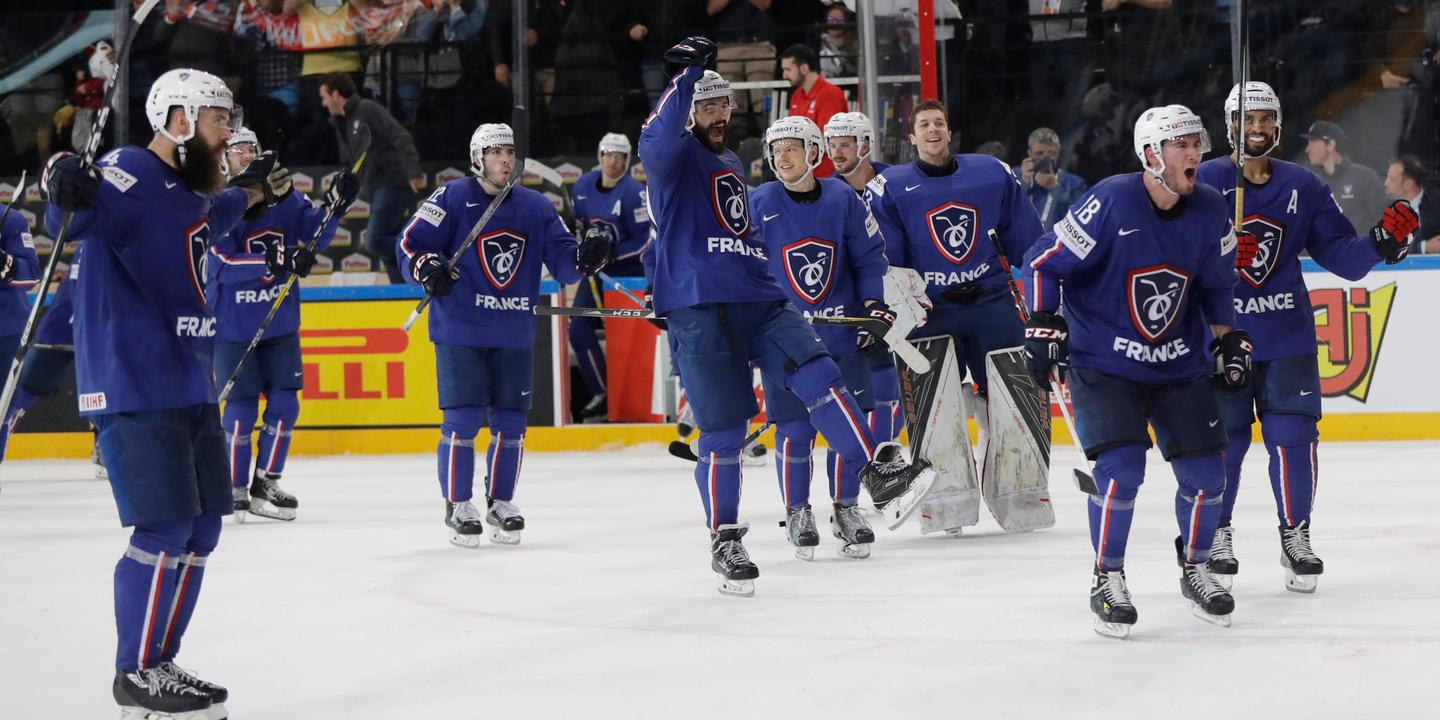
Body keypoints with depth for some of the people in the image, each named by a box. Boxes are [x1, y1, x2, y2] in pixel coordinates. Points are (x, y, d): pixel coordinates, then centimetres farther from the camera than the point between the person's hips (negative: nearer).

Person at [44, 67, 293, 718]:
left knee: (201, 529, 12)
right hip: (133, 390, -10)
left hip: (188, 387, 10)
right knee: (165, 530, -10)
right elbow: (78, 216, -31)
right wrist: (69, 195, -52)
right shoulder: (131, 174, -13)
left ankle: (159, 662, 22)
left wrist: (254, 190, 48)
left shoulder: (188, 191, 16)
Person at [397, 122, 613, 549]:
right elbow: (409, 243, -5)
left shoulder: (536, 208, 7)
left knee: (510, 421, 6)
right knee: (464, 419, -8)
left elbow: (562, 261, 4)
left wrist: (587, 257, -17)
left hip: (515, 336, 4)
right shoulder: (452, 199, -5)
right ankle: (458, 506, 5)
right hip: (460, 331, -4)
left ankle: (501, 502, 21)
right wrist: (427, 267, -25)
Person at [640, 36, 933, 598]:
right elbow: (657, 138, -25)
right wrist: (687, 75, -32)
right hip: (700, 313, -6)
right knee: (723, 430, -4)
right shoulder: (675, 156, 1)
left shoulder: (732, 167, 25)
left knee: (817, 375, -18)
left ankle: (878, 471, -22)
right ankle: (724, 541, 7)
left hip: (759, 303, 6)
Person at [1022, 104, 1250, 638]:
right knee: (1121, 468, -18)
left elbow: (1217, 284, 12)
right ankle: (1107, 580, 2)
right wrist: (1043, 328, -16)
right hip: (1103, 364, -5)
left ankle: (1195, 570, 25)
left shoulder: (1210, 212, -5)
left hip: (1179, 366, 5)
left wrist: (1229, 339, 2)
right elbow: (1043, 263, -12)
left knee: (1205, 472, 0)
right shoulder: (1110, 203, -20)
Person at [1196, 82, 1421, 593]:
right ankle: (1215, 535, 19)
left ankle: (1296, 535, 13)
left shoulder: (1304, 187, 7)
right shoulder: (1202, 183, -3)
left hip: (1288, 335, 2)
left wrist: (1381, 241, -13)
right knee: (1222, 437, 1)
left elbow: (1341, 256, 5)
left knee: (1294, 434, -1)